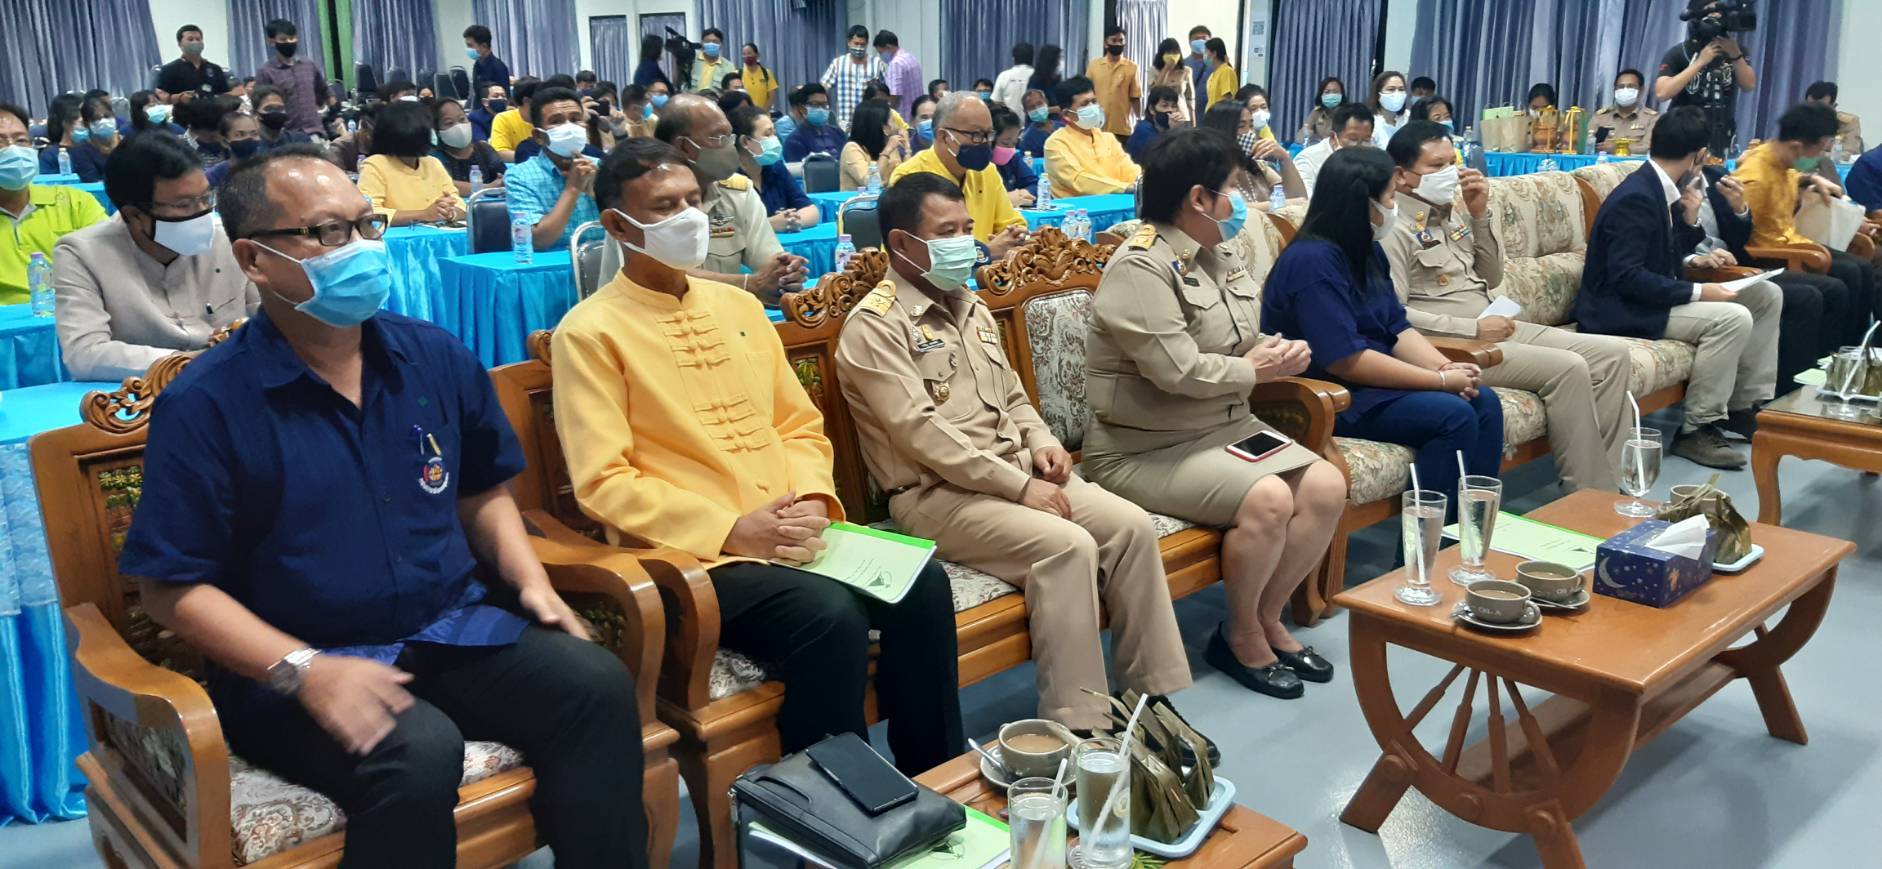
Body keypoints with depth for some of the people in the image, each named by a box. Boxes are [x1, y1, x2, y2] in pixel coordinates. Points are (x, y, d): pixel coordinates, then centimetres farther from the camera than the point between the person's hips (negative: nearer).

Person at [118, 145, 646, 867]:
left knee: (597, 684, -20)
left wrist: (529, 579, -1)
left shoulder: (438, 358, 6)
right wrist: (303, 669, -21)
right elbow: (172, 588, -9)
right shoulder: (203, 406, -9)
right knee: (416, 751, -34)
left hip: (455, 630, 5)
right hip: (294, 668, -4)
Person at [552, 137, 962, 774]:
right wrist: (731, 530, -16)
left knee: (921, 584, -17)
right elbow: (603, 482, -10)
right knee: (830, 616, -30)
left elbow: (800, 424, 19)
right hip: (693, 553, -6)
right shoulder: (590, 331, -3)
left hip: (791, 535, 6)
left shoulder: (738, 305, 17)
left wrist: (812, 498, -3)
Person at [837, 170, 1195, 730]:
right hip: (935, 494, -8)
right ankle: (1079, 729, -22)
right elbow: (920, 434, -17)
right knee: (1068, 546, -29)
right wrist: (1019, 486, -19)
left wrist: (1041, 443, 2)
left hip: (1015, 473, 8)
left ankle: (1152, 698, -4)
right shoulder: (875, 325, -9)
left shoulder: (971, 309, 19)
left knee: (1132, 525, -13)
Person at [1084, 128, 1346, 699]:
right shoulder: (1140, 269, -18)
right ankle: (1241, 635, -2)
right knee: (1267, 500, -27)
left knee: (1327, 487, -8)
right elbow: (1178, 371, -26)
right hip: (1146, 448, -9)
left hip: (1228, 426, 9)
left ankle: (1267, 618, 9)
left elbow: (1244, 341, 20)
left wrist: (1277, 351, -5)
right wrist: (1252, 370, -10)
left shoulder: (1222, 253, 11)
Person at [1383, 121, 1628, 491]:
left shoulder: (1453, 209, 14)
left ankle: (1600, 478, 0)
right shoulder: (1394, 227, -11)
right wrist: (1474, 329, -19)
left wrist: (1479, 215, 4)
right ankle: (1592, 497, -10)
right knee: (1568, 368, -22)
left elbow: (1492, 279, 17)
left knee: (1612, 353, 0)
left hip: (1493, 328, 9)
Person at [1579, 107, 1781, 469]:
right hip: (1621, 309, -10)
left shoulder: (1663, 191, 7)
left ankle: (1744, 406, 15)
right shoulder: (1636, 198, -21)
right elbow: (1626, 277, -27)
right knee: (1733, 318, -27)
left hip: (1652, 297, 10)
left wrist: (1690, 220, -3)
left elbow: (1668, 258, 14)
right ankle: (1697, 429, -15)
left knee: (1766, 295, 12)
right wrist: (1697, 292, -24)